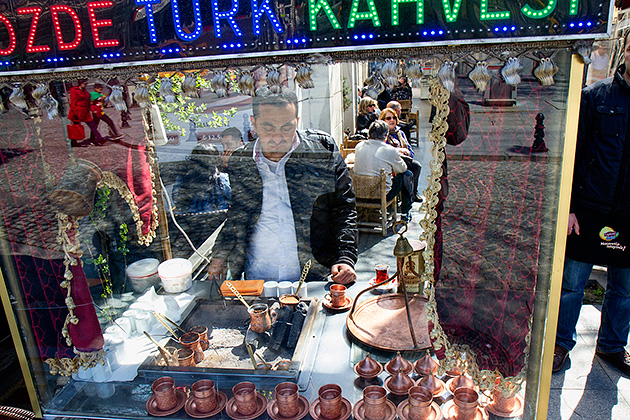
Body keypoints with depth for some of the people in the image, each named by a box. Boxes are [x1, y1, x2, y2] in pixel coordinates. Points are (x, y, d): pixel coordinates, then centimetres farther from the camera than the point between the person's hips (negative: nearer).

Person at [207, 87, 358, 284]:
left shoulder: (323, 148, -1)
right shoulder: (238, 160, 4)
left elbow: (344, 208, 2)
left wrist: (345, 259, -8)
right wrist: (219, 256, 6)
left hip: (315, 277, -1)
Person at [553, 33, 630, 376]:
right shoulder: (594, 96, -2)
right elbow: (570, 153, -3)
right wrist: (567, 206, -8)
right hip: (588, 211, -3)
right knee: (571, 283, 6)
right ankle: (561, 343, 25)